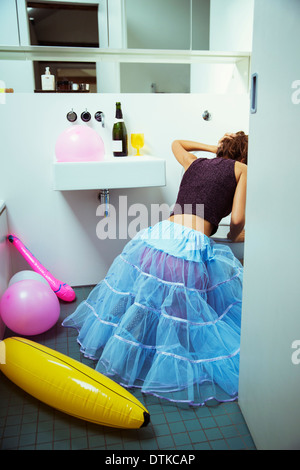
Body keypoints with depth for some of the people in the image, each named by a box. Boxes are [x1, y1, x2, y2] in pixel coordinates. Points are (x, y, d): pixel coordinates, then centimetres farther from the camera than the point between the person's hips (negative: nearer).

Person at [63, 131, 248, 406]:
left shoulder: (194, 162, 24)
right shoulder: (241, 169, 10)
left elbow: (176, 143, 48)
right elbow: (237, 219, 0)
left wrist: (215, 148, 45)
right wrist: (234, 236, 23)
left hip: (156, 237, 6)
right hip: (192, 247, -6)